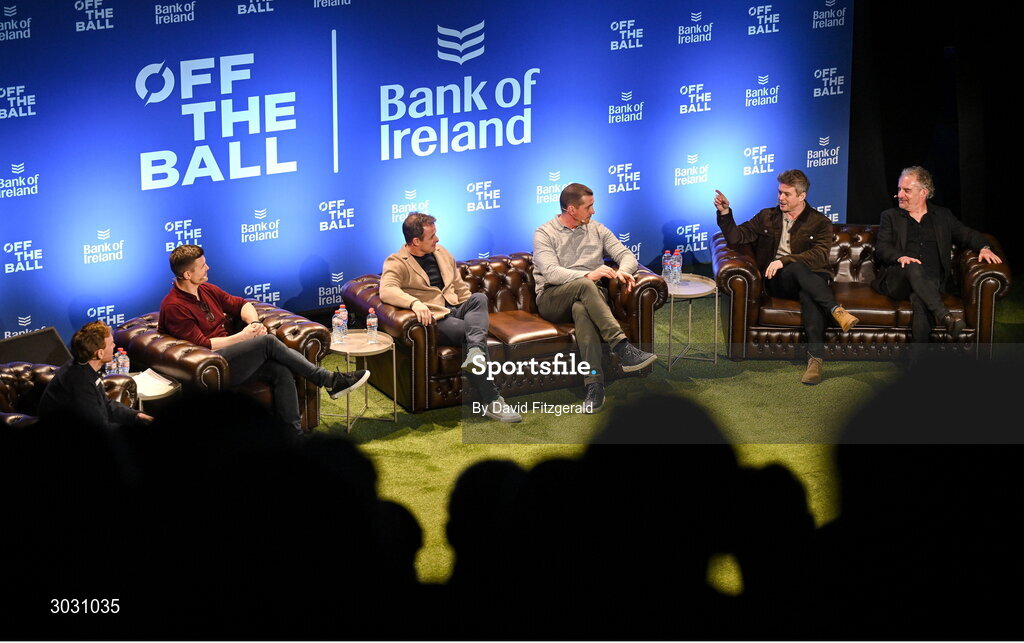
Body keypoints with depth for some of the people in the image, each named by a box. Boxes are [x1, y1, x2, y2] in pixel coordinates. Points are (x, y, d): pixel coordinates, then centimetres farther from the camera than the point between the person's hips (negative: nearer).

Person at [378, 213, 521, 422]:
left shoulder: (441, 253, 21)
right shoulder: (396, 263, -2)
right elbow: (387, 291, -22)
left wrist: (476, 312, 11)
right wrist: (415, 303, -39)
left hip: (456, 309, 6)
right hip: (434, 319, -6)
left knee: (479, 297, -26)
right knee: (468, 330, -32)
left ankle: (476, 351, -51)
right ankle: (492, 402, -35)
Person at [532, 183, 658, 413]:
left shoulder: (596, 230, 18)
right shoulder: (544, 234, 4)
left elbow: (627, 255, 13)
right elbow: (551, 273, -13)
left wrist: (622, 271, -12)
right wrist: (588, 275, -27)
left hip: (589, 297, 2)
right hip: (552, 299, -2)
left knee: (581, 309, -38)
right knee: (584, 286, -37)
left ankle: (594, 384, -50)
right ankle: (623, 348, -47)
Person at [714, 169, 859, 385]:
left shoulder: (820, 223, 10)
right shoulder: (767, 217, 21)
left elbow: (820, 255, -7)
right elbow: (736, 237, 17)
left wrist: (785, 260, -19)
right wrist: (725, 213, 1)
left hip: (811, 277, -1)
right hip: (775, 279, 1)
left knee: (808, 294, -39)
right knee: (798, 268, -36)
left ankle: (816, 357, -52)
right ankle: (837, 311, -49)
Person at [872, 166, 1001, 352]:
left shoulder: (942, 216, 23)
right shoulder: (891, 216, 19)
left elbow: (966, 234, 19)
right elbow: (881, 248, 7)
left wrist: (983, 247, -4)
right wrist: (900, 257, -15)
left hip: (930, 281, 0)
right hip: (896, 279, 0)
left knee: (919, 300, -36)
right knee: (914, 267, -37)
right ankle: (945, 316, -51)